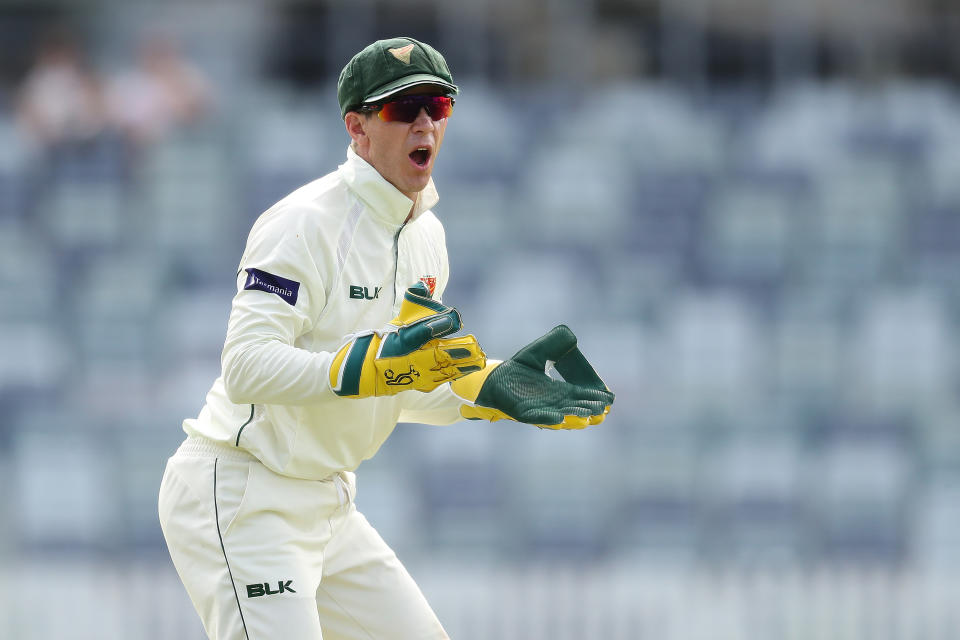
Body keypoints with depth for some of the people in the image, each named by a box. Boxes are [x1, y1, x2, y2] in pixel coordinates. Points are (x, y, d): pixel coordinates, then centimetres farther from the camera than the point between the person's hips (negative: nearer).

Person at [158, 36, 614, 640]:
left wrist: (491, 389, 5)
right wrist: (376, 364, -37)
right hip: (241, 499, -9)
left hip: (326, 503, 9)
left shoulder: (426, 234, 11)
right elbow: (247, 368, -28)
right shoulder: (306, 222, -18)